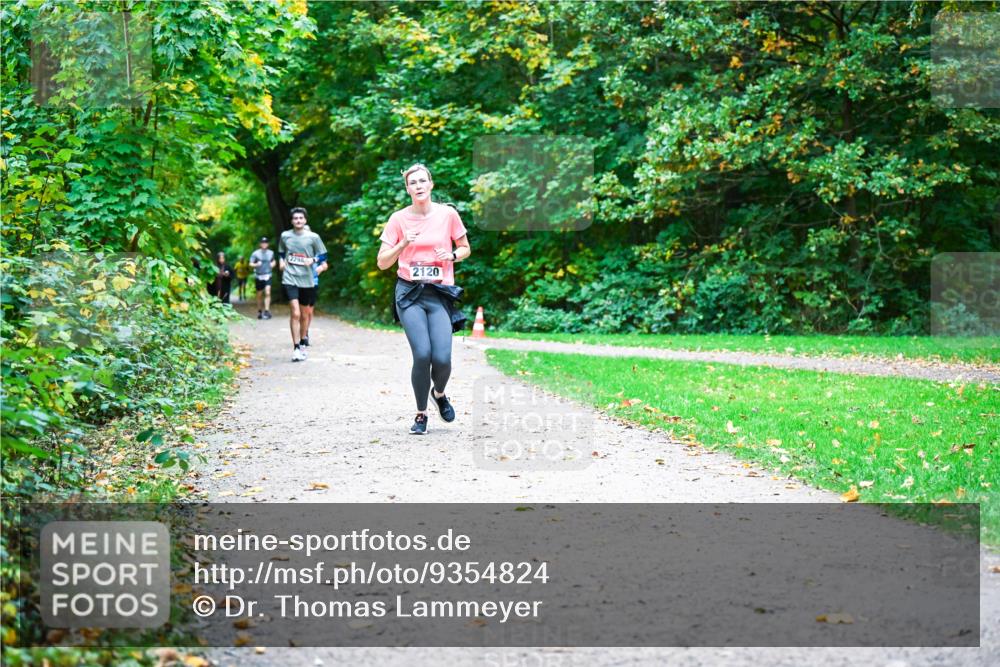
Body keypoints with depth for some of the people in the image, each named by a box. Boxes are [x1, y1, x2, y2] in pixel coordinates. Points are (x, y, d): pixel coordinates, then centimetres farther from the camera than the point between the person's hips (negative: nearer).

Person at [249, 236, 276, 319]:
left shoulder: (271, 253, 7)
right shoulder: (255, 253, -3)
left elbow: (273, 261, 25)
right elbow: (251, 264, -1)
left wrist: (273, 264, 3)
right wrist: (256, 264, -21)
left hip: (268, 276, 1)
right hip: (258, 276, -1)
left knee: (267, 293, -15)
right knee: (259, 295, 8)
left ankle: (267, 311, -18)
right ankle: (260, 311, 23)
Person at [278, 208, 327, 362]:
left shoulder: (313, 237, 0)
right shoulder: (285, 236, 5)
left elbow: (323, 255, 7)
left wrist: (313, 260, -11)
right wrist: (281, 261, 2)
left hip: (307, 280, 1)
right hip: (290, 279, -1)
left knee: (304, 315, 13)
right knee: (295, 313, -16)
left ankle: (301, 344, 32)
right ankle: (296, 348, -15)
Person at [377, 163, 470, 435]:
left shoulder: (447, 214, 3)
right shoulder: (399, 219, 2)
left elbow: (465, 249, 16)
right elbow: (382, 262, 3)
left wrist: (452, 255, -6)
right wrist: (403, 244, -13)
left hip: (440, 294, 1)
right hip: (409, 293, -1)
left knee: (442, 358, -12)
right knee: (422, 354, -16)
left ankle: (439, 394, 24)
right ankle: (421, 414, 6)